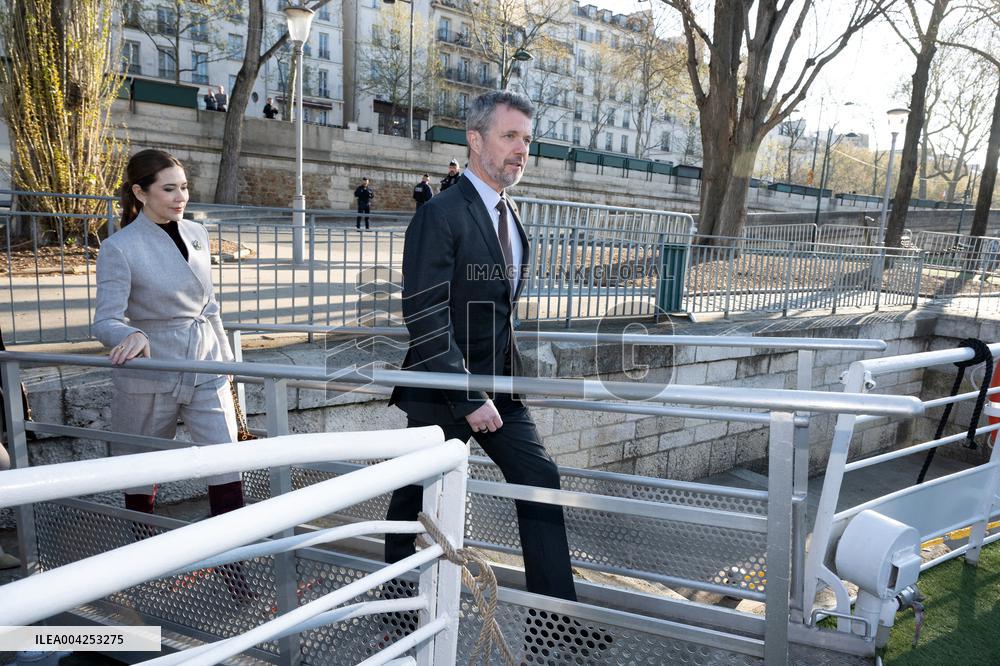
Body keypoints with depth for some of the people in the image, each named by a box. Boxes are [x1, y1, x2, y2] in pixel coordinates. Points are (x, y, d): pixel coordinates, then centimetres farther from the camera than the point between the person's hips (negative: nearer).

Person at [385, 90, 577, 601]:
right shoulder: (440, 216, -18)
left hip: (500, 386, 7)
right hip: (443, 394, -7)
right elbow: (424, 318, -22)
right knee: (415, 500, 11)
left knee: (541, 485, 2)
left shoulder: (509, 213, 8)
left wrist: (505, 377, 14)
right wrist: (467, 398, -23)